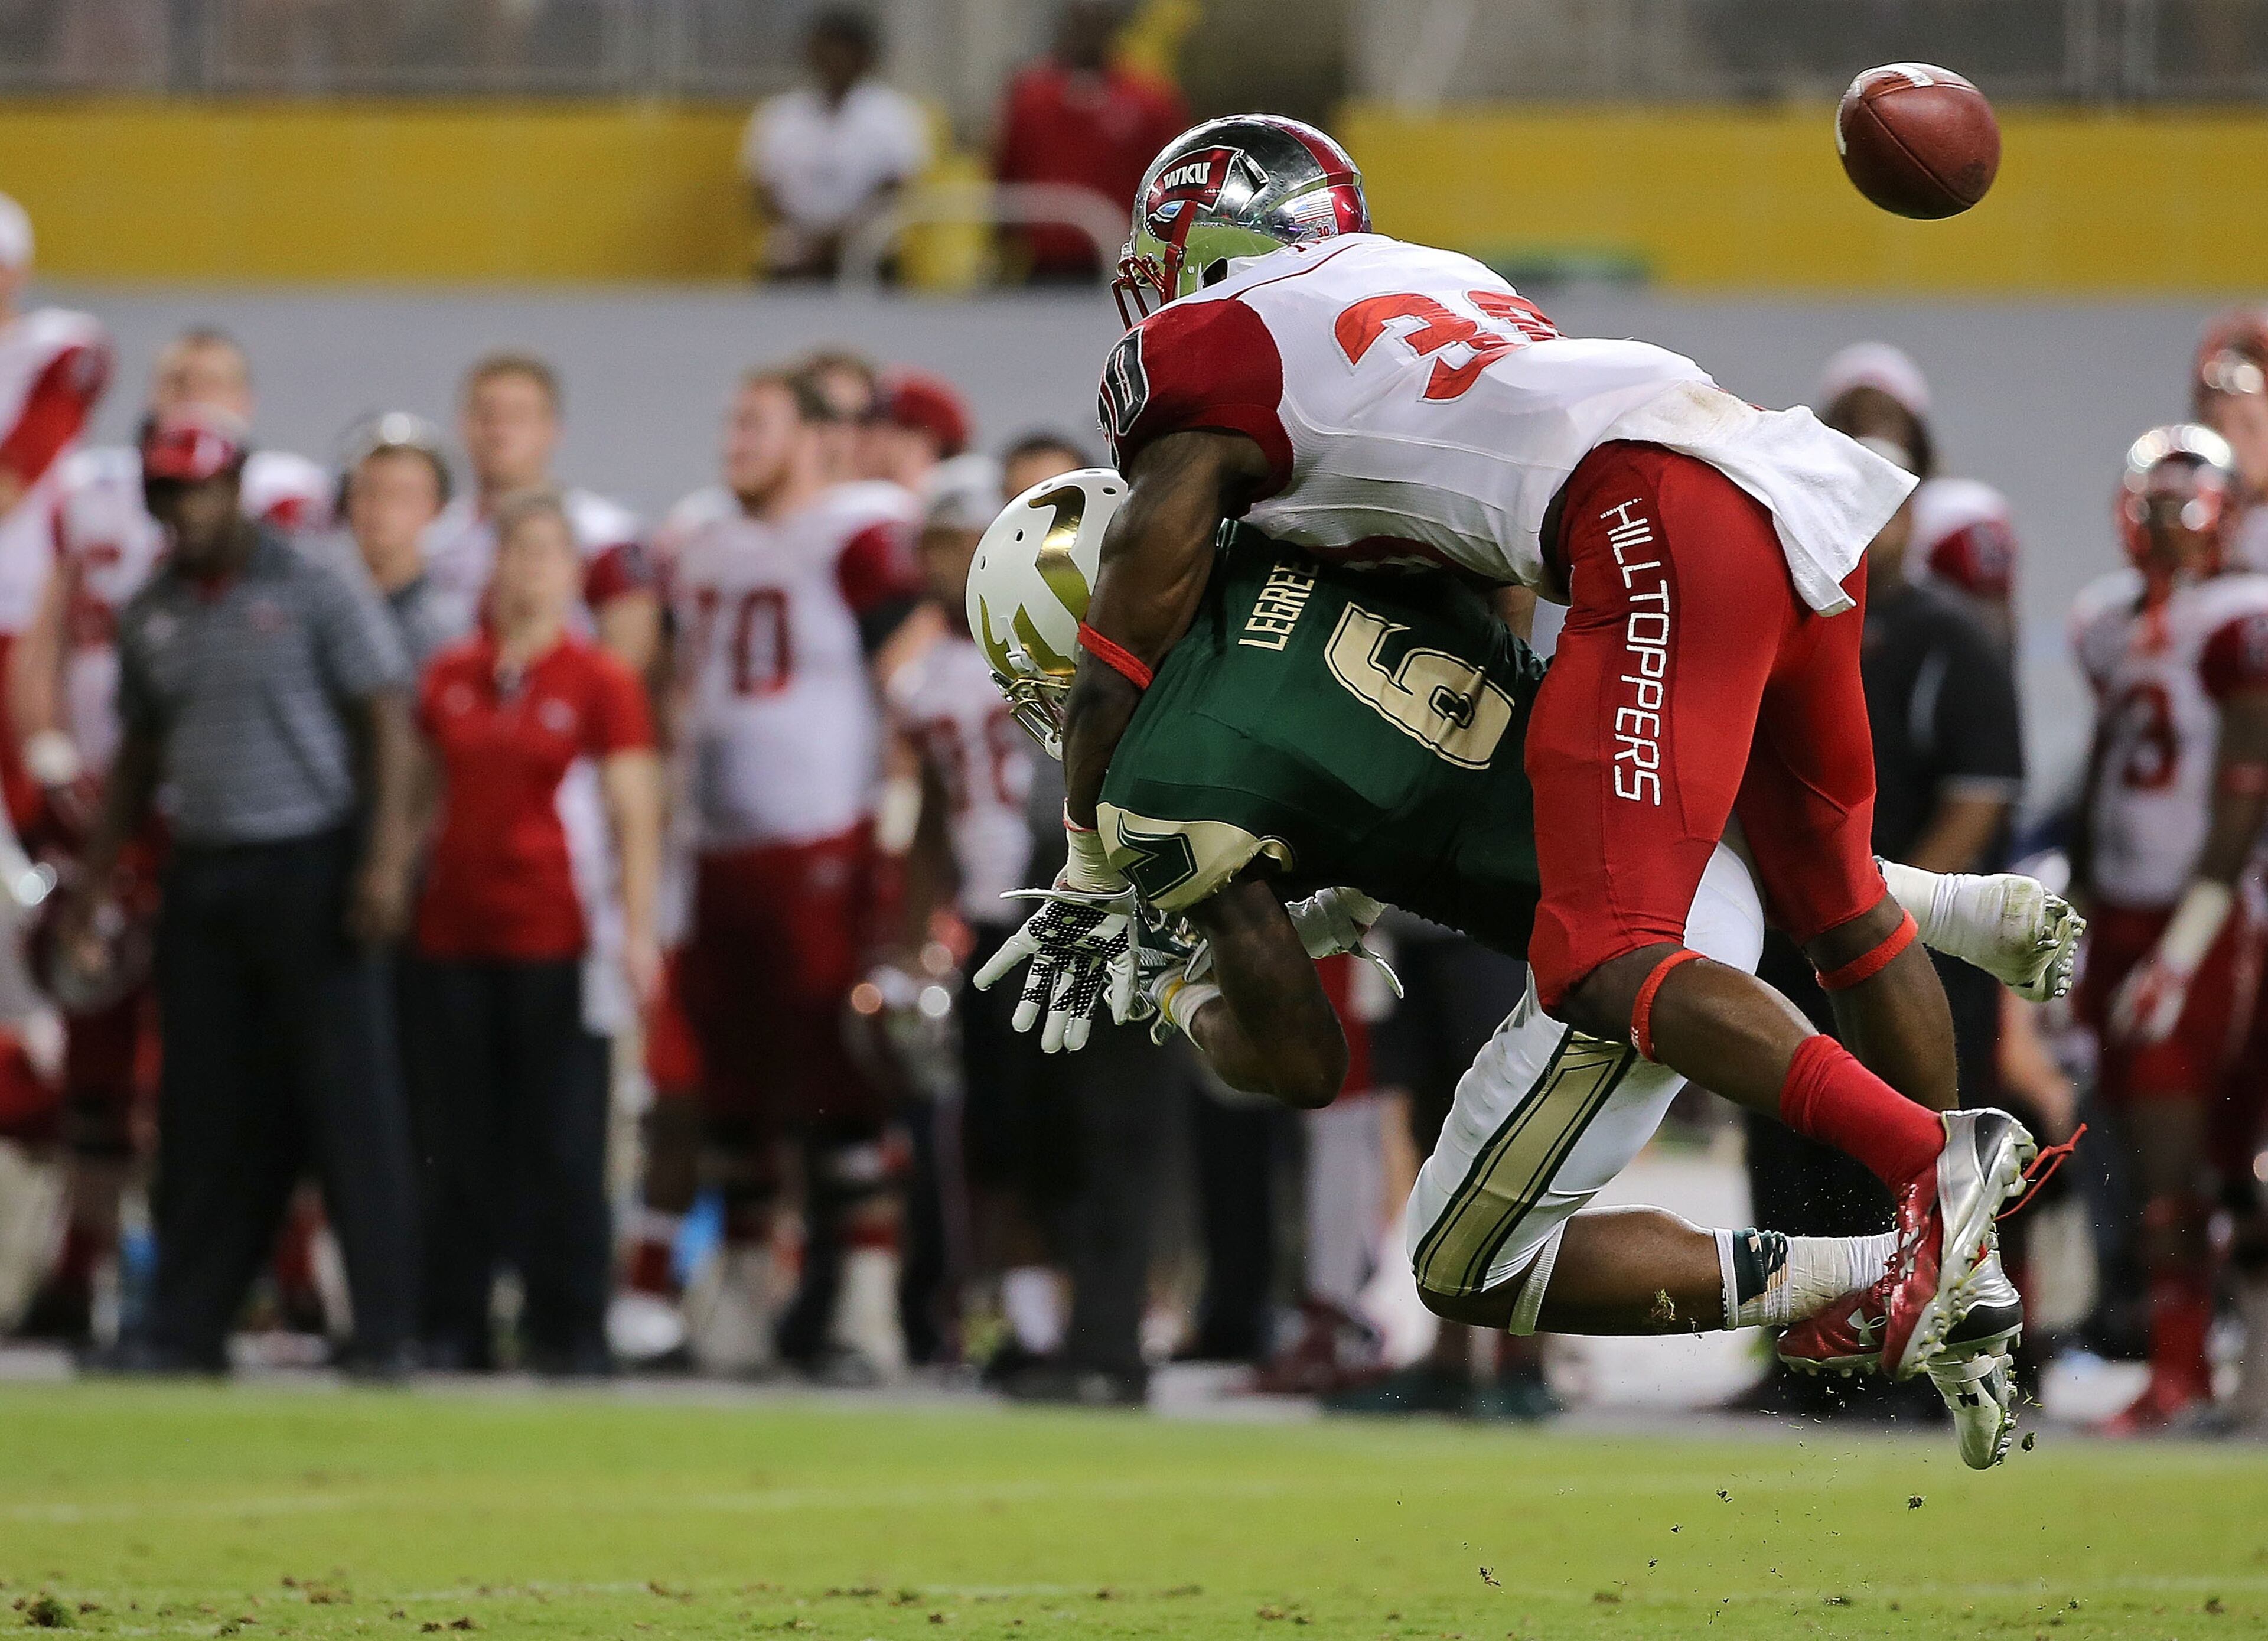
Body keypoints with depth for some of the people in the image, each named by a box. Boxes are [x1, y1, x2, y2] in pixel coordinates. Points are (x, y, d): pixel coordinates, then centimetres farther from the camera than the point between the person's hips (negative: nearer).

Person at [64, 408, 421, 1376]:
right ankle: (187, 1327, 9)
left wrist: (385, 859, -16)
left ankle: (383, 1326, -4)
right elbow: (138, 758, 20)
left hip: (308, 865, -5)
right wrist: (93, 886, 15)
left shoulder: (312, 594, -4)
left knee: (347, 1101, -6)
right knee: (207, 1113, 6)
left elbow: (386, 725, -6)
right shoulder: (151, 615, 12)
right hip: (201, 876, 5)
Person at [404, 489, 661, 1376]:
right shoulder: (447, 677, 12)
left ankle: (569, 1331, 3)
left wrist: (637, 931, -12)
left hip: (557, 942, -4)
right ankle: (452, 1328, 13)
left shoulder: (601, 683, -1)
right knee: (456, 1144, 6)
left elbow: (635, 815, -4)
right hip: (453, 936, 4)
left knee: (562, 1145, -3)